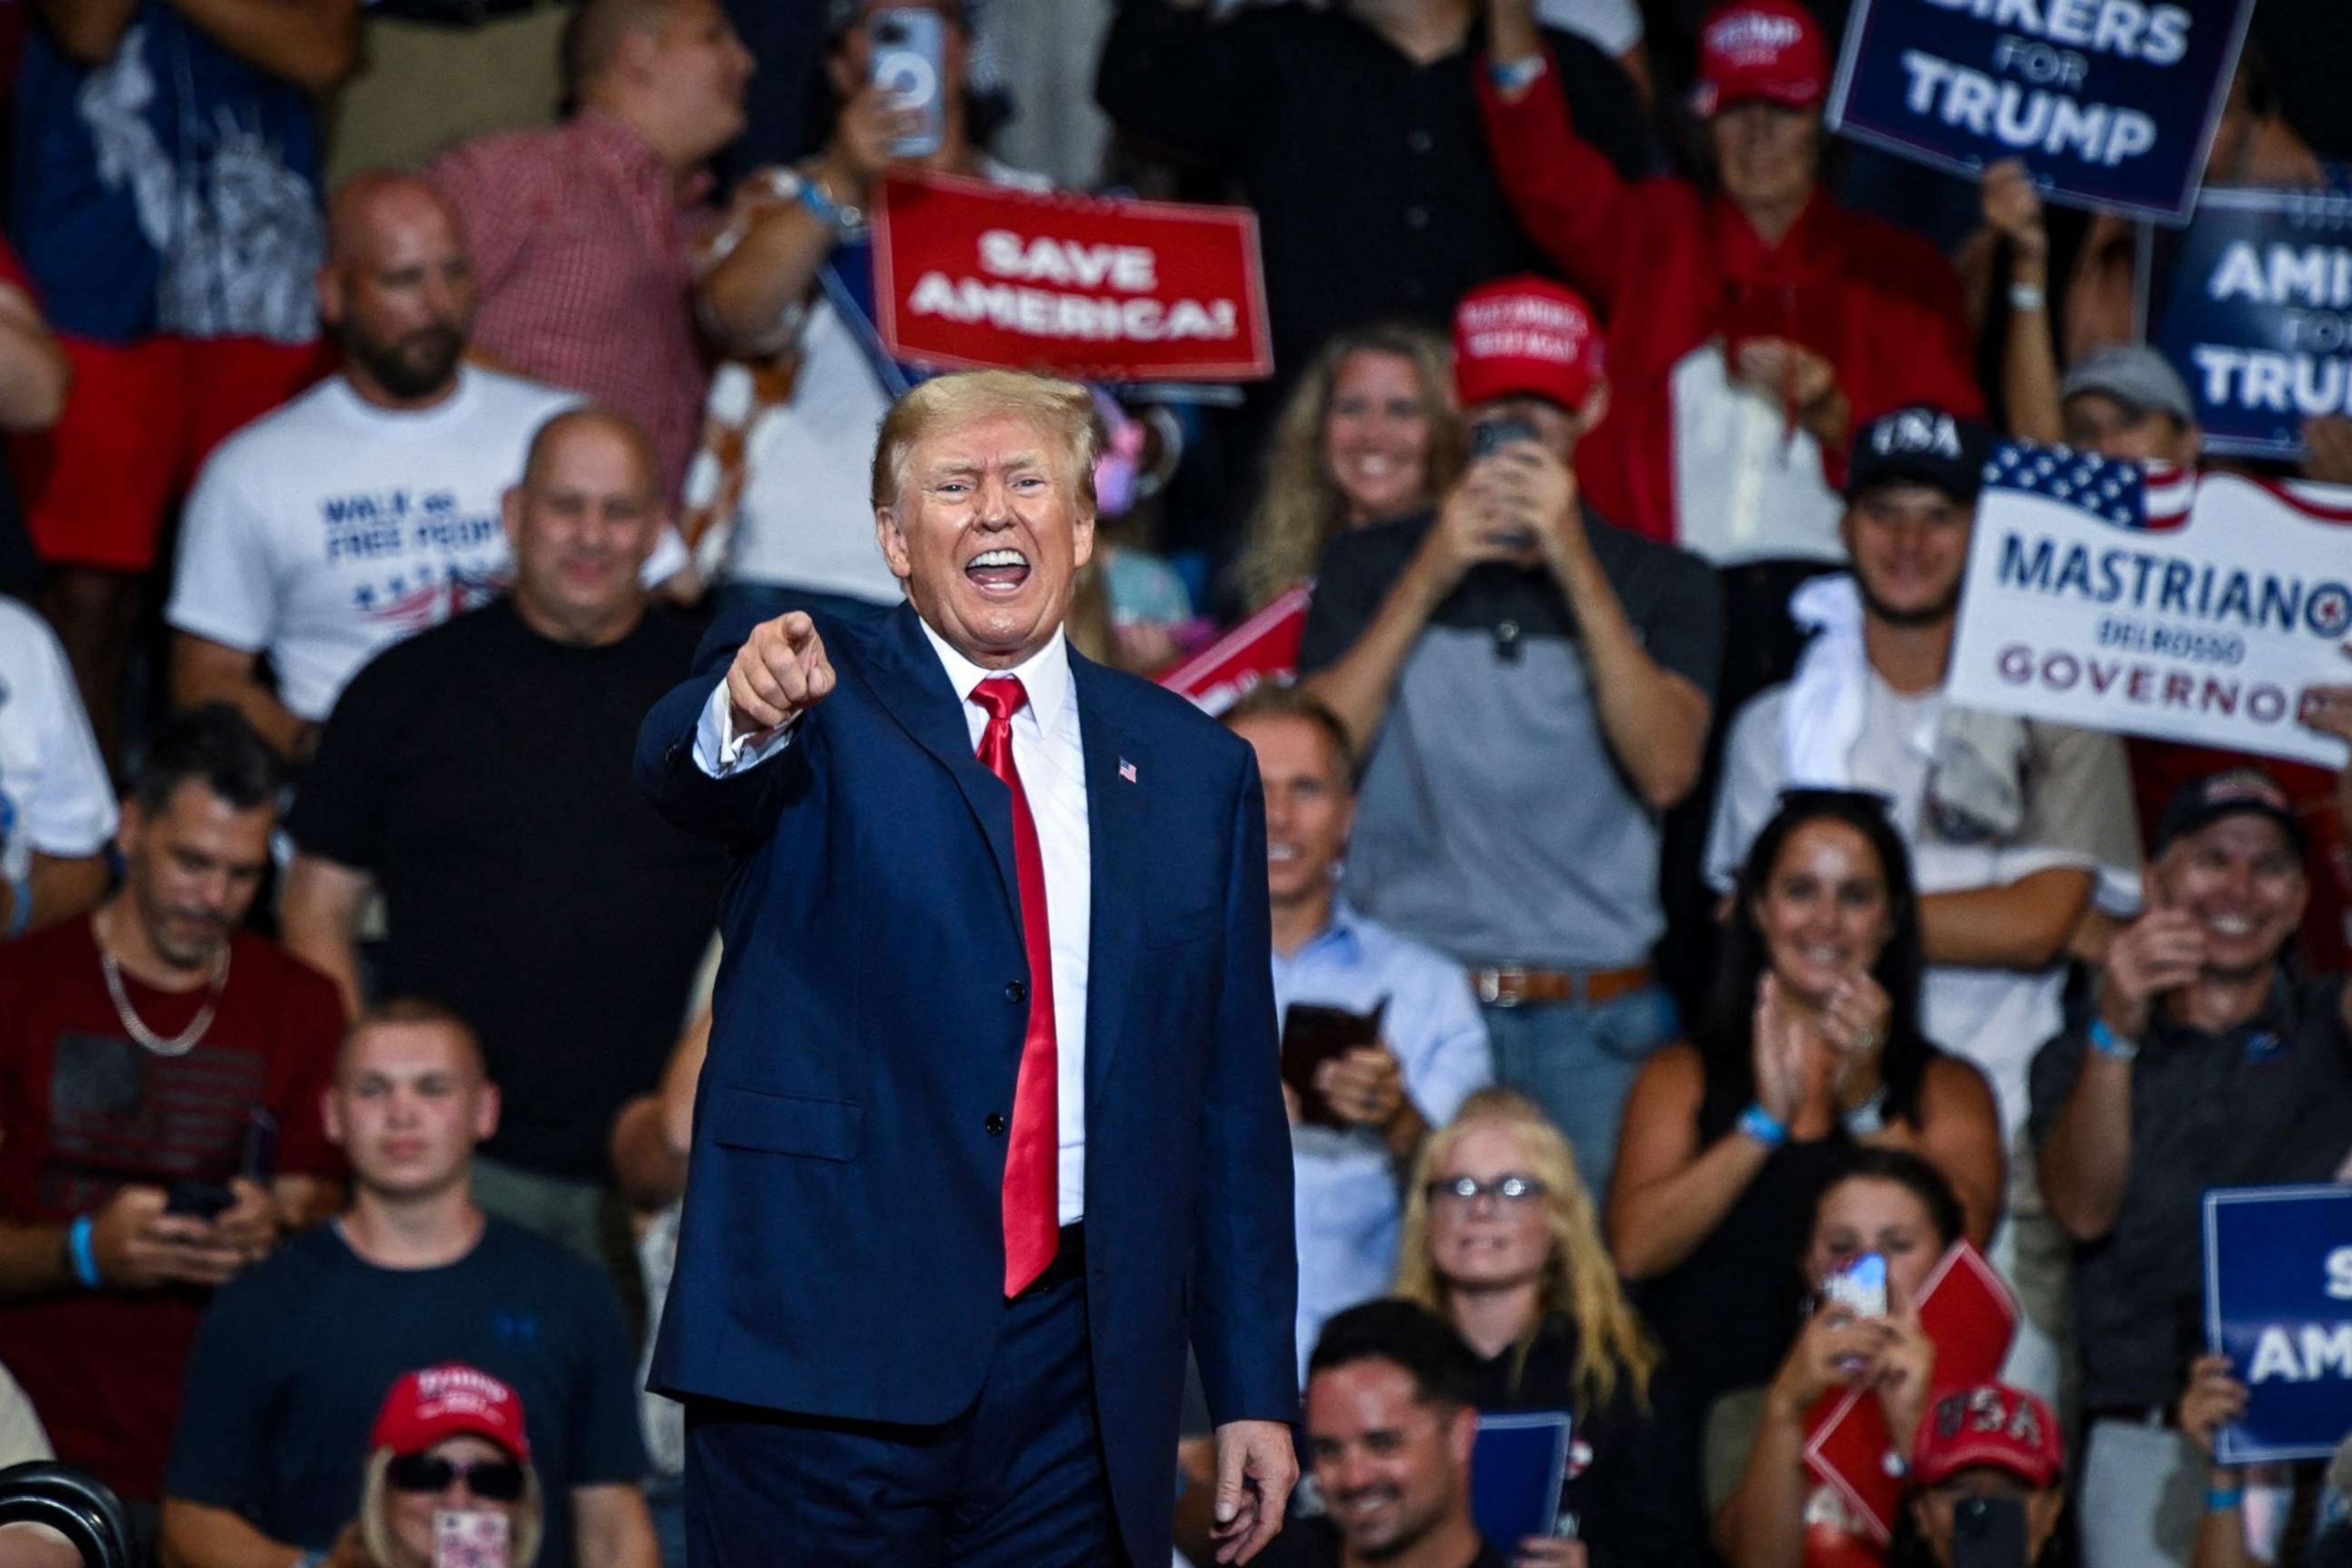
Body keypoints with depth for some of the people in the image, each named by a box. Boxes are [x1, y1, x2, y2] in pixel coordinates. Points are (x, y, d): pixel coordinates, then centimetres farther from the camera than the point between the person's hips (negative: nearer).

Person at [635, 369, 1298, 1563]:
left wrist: (1255, 1389, 9)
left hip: (1075, 1373, 3)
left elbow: (1232, 1098, 13)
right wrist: (747, 713, -46)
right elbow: (681, 771, -21)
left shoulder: (1193, 767, 13)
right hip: (828, 1357, -3)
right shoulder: (824, 703, 4)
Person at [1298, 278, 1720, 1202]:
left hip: (1592, 1021, 0)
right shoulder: (1373, 566, 12)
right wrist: (1429, 578, -8)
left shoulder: (1662, 585, 9)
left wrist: (1574, 566, -13)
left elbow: (1667, 771, -8)